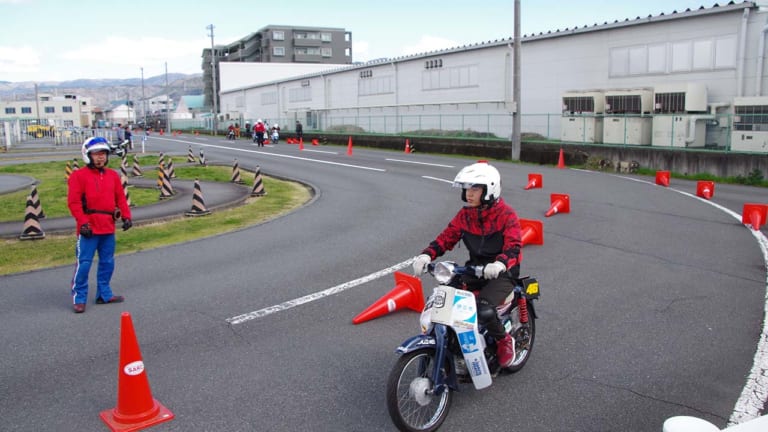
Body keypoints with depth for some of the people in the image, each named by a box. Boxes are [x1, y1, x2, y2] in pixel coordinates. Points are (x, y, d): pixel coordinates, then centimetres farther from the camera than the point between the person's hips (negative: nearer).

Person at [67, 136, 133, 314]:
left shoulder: (113, 175, 12)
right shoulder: (79, 175, -4)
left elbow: (121, 198, 12)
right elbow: (73, 202, -9)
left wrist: (126, 216, 0)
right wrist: (83, 222, -17)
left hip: (108, 227, 6)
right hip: (89, 228, -6)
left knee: (107, 262, 13)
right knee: (84, 263, -3)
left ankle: (104, 294, 26)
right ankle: (79, 298, 8)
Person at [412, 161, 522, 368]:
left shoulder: (506, 214, -12)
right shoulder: (465, 214, 4)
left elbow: (513, 246, -24)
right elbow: (446, 238, 1)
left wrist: (500, 264, -45)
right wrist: (426, 255, -18)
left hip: (501, 273, -6)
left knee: (484, 311, -30)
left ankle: (504, 341, 3)